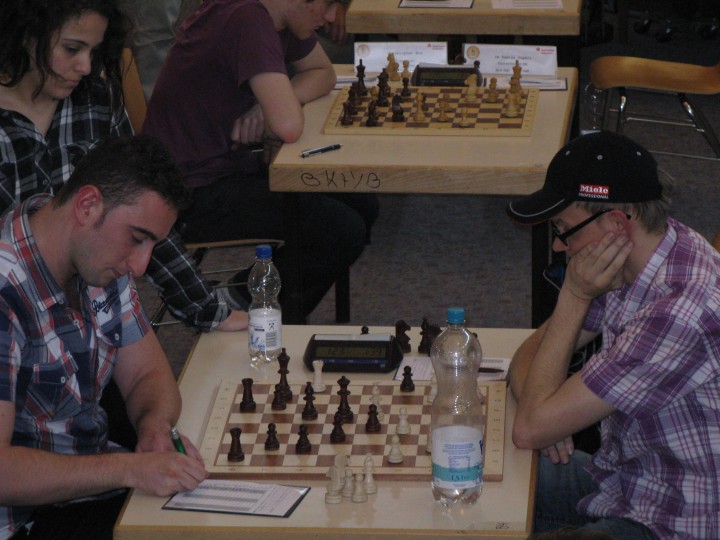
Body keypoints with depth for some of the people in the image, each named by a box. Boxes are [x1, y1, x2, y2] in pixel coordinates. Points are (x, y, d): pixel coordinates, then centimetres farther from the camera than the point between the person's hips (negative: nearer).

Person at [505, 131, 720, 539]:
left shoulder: (680, 314, -33)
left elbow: (530, 429, -28)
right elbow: (530, 355, 10)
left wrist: (574, 296, -23)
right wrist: (539, 404, -12)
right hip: (621, 475, 9)